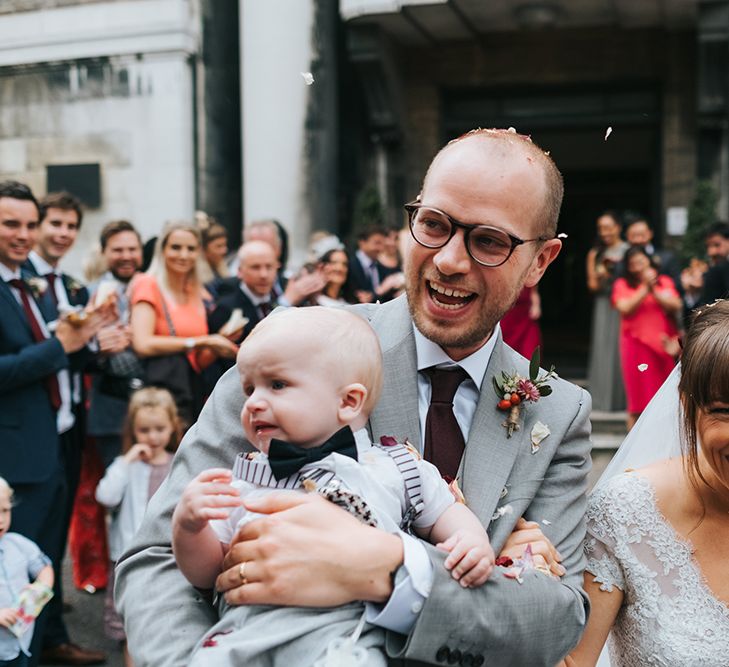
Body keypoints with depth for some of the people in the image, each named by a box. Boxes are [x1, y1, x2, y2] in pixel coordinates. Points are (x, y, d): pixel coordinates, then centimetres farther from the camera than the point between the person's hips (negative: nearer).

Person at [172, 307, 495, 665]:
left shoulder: (391, 468, 12)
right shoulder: (240, 486, 17)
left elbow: (443, 514, 22)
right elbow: (205, 574, 17)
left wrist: (474, 542, 0)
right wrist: (188, 526, -3)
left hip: (345, 628, -2)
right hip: (243, 632, 2)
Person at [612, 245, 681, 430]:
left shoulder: (665, 281, 12)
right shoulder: (622, 285, 6)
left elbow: (675, 306, 0)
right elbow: (625, 308, -9)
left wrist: (654, 290, -8)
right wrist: (645, 289, -11)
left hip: (664, 345, 2)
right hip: (637, 344, -2)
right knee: (638, 401, -4)